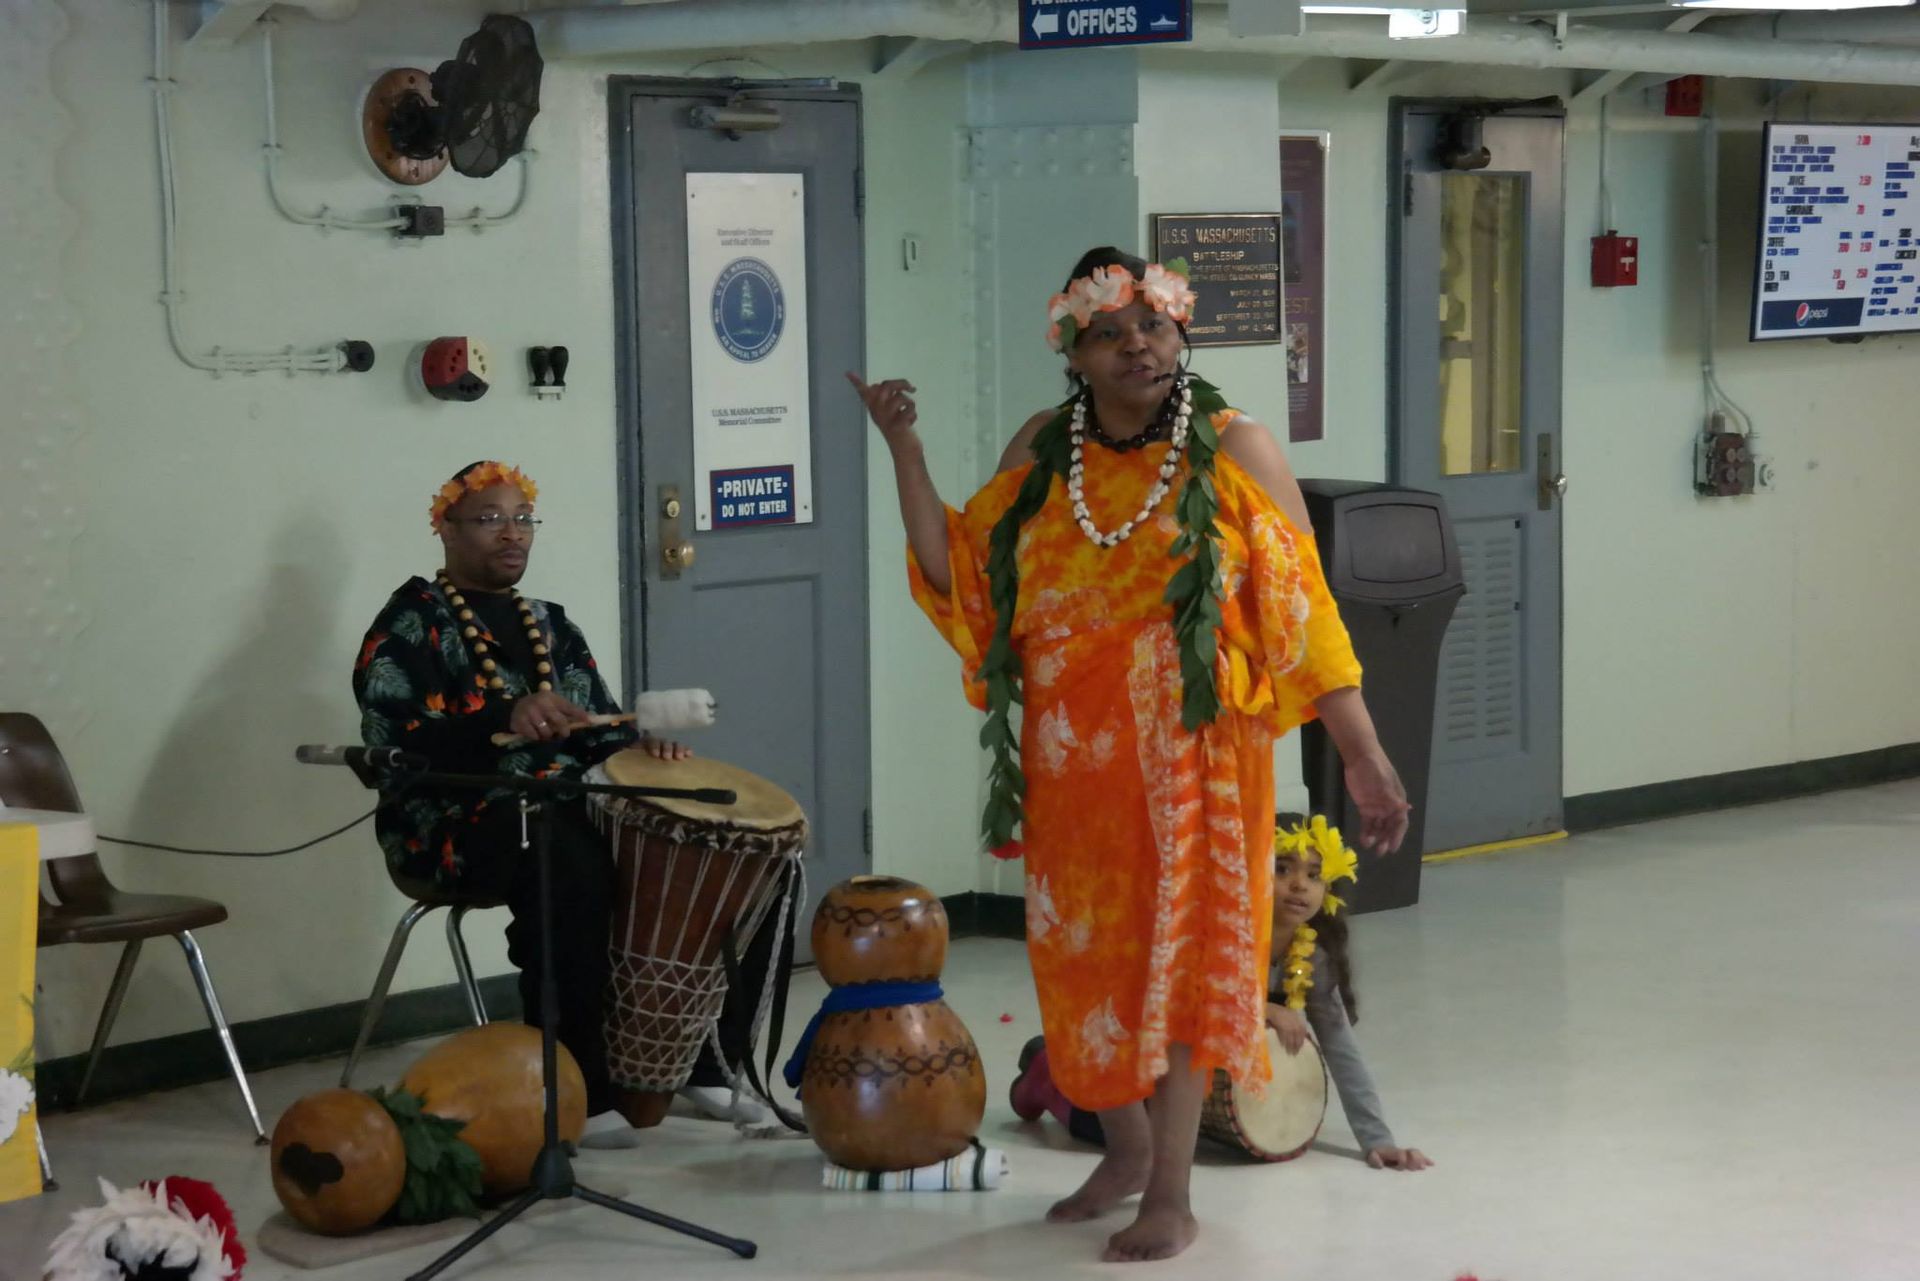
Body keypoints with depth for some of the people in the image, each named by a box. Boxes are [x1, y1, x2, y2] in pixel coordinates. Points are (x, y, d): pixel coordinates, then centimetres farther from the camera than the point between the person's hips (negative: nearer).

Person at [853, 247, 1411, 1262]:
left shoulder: (1233, 451, -5)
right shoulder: (1040, 453, 7)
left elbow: (1300, 612, -6)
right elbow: (957, 581, 4)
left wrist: (1363, 756, -11)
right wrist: (903, 448, -2)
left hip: (1189, 756, -4)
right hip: (1069, 759, 4)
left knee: (1179, 947, -1)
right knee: (1084, 950, 11)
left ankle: (1171, 1191, 9)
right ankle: (1127, 1145, 33)